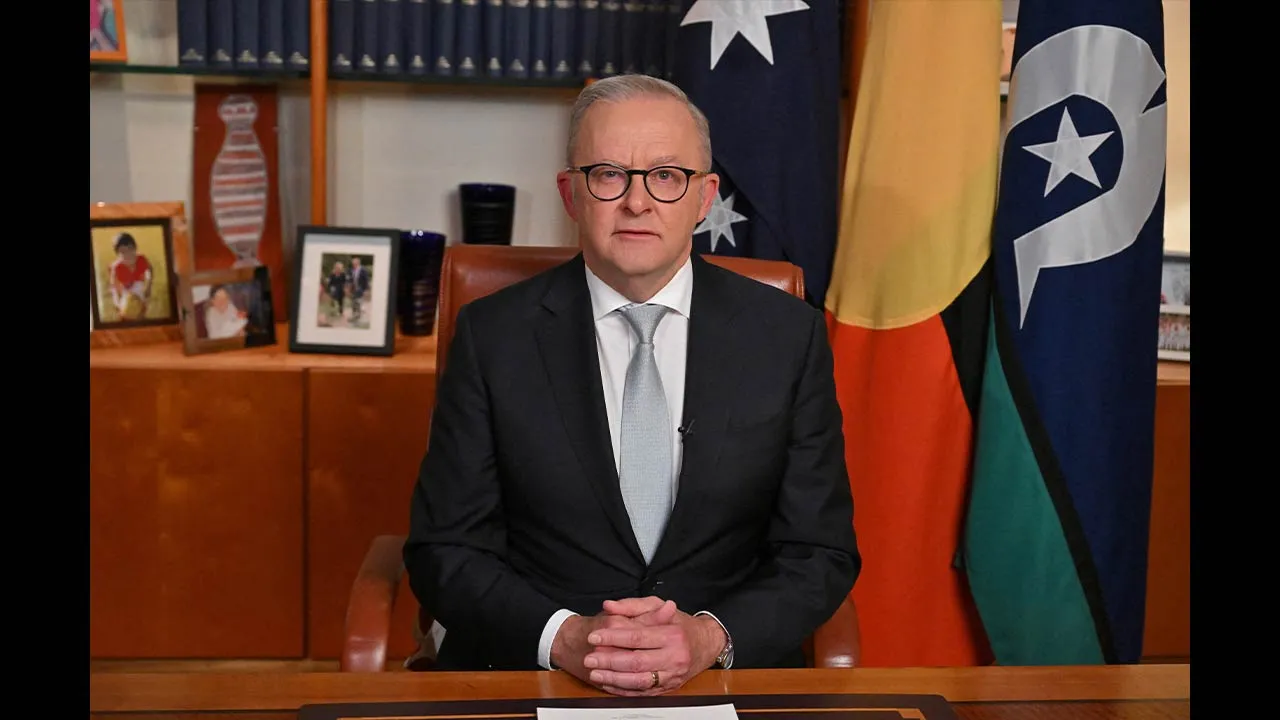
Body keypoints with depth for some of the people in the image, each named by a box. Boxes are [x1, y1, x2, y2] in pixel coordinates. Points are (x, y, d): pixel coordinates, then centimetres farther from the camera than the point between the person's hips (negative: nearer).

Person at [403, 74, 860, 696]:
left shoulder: (787, 335, 2)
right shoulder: (493, 336, 1)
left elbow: (821, 552, 3)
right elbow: (444, 549, 1)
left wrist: (711, 638, -14)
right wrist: (563, 638, -16)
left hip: (734, 675, 1)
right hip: (527, 677, -1)